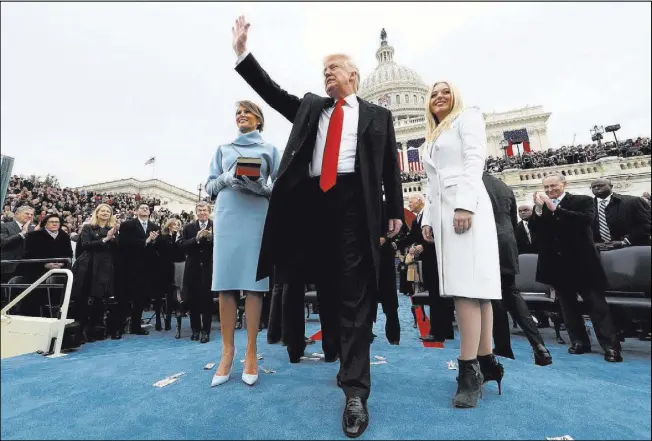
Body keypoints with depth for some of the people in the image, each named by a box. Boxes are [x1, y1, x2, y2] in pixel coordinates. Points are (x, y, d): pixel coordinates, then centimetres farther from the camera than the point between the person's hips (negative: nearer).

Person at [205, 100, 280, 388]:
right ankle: (227, 351, 7)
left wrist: (263, 186, -13)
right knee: (226, 281, -3)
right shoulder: (223, 149, 21)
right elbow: (209, 185, 13)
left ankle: (251, 351, 4)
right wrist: (227, 179, -7)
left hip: (257, 216, -1)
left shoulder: (269, 150, 15)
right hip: (227, 216, 2)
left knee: (253, 281, -4)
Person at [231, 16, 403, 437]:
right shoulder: (310, 106, 24)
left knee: (355, 292, -7)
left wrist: (396, 211, 5)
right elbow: (272, 92, 18)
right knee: (326, 287, 11)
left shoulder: (378, 115, 16)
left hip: (354, 201, -3)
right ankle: (336, 354, 33)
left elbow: (390, 166, 11)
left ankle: (356, 390, -1)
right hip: (313, 200, 4)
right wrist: (242, 52, 12)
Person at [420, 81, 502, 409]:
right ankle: (486, 361, 10)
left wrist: (465, 204, -19)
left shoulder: (467, 117, 10)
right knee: (471, 285, 4)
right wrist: (427, 219, 13)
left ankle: (469, 370, -10)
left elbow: (475, 160, -6)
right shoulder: (431, 139, 29)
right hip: (441, 212, 7)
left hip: (465, 206, -7)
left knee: (467, 285, -14)